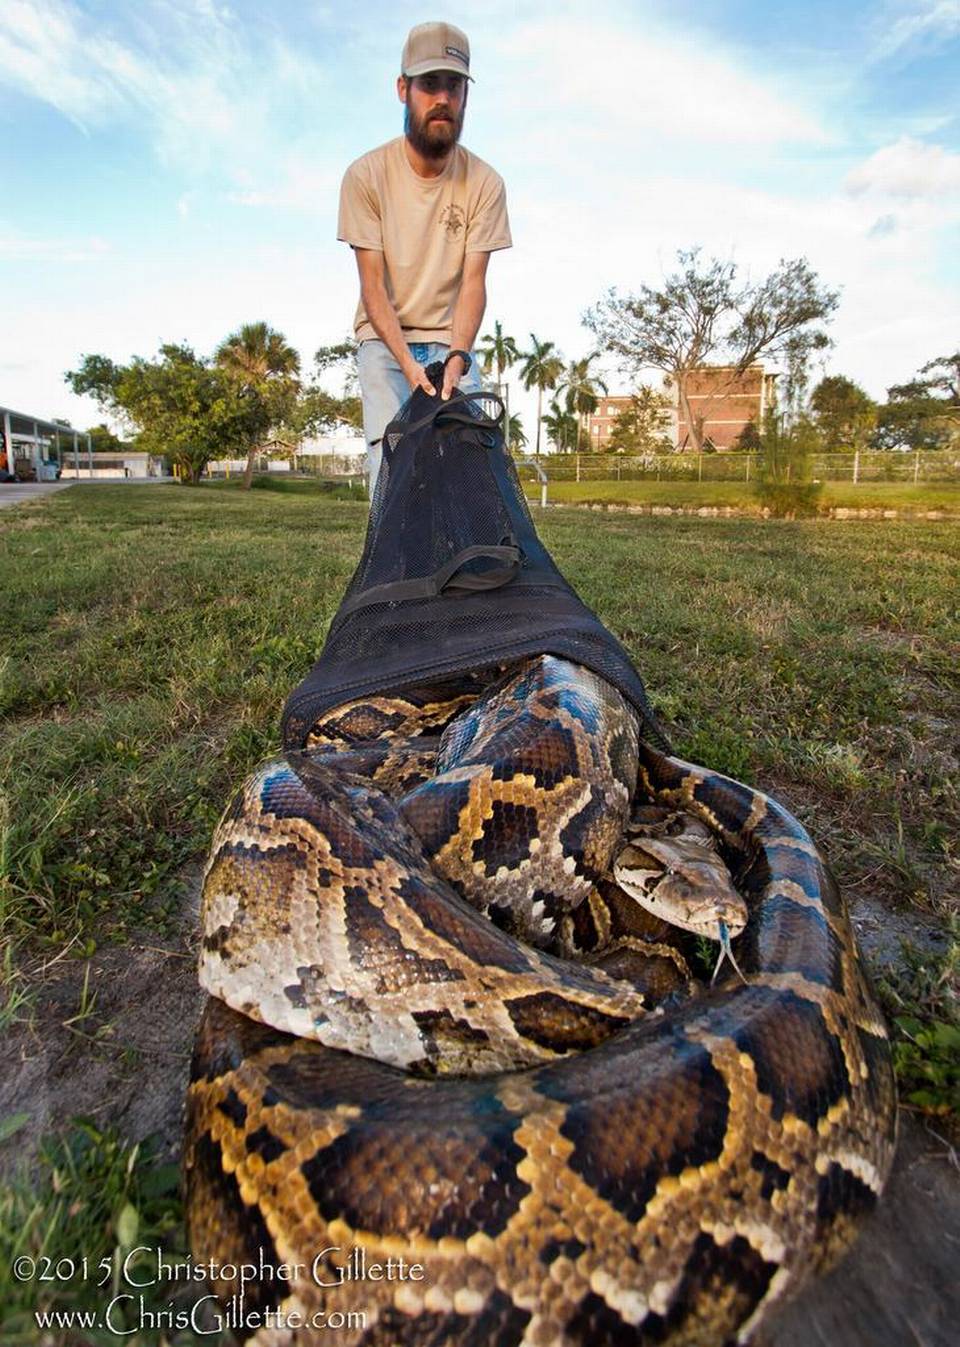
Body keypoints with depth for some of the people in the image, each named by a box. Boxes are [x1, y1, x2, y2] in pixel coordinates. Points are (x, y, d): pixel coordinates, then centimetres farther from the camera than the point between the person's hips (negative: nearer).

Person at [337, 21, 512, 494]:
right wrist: (407, 363, -25)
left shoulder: (484, 182, -5)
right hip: (384, 337, -1)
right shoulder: (366, 175, -9)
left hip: (452, 339, 2)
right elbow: (373, 286, -11)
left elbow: (473, 282, -9)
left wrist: (457, 356, -26)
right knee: (390, 464, -18)